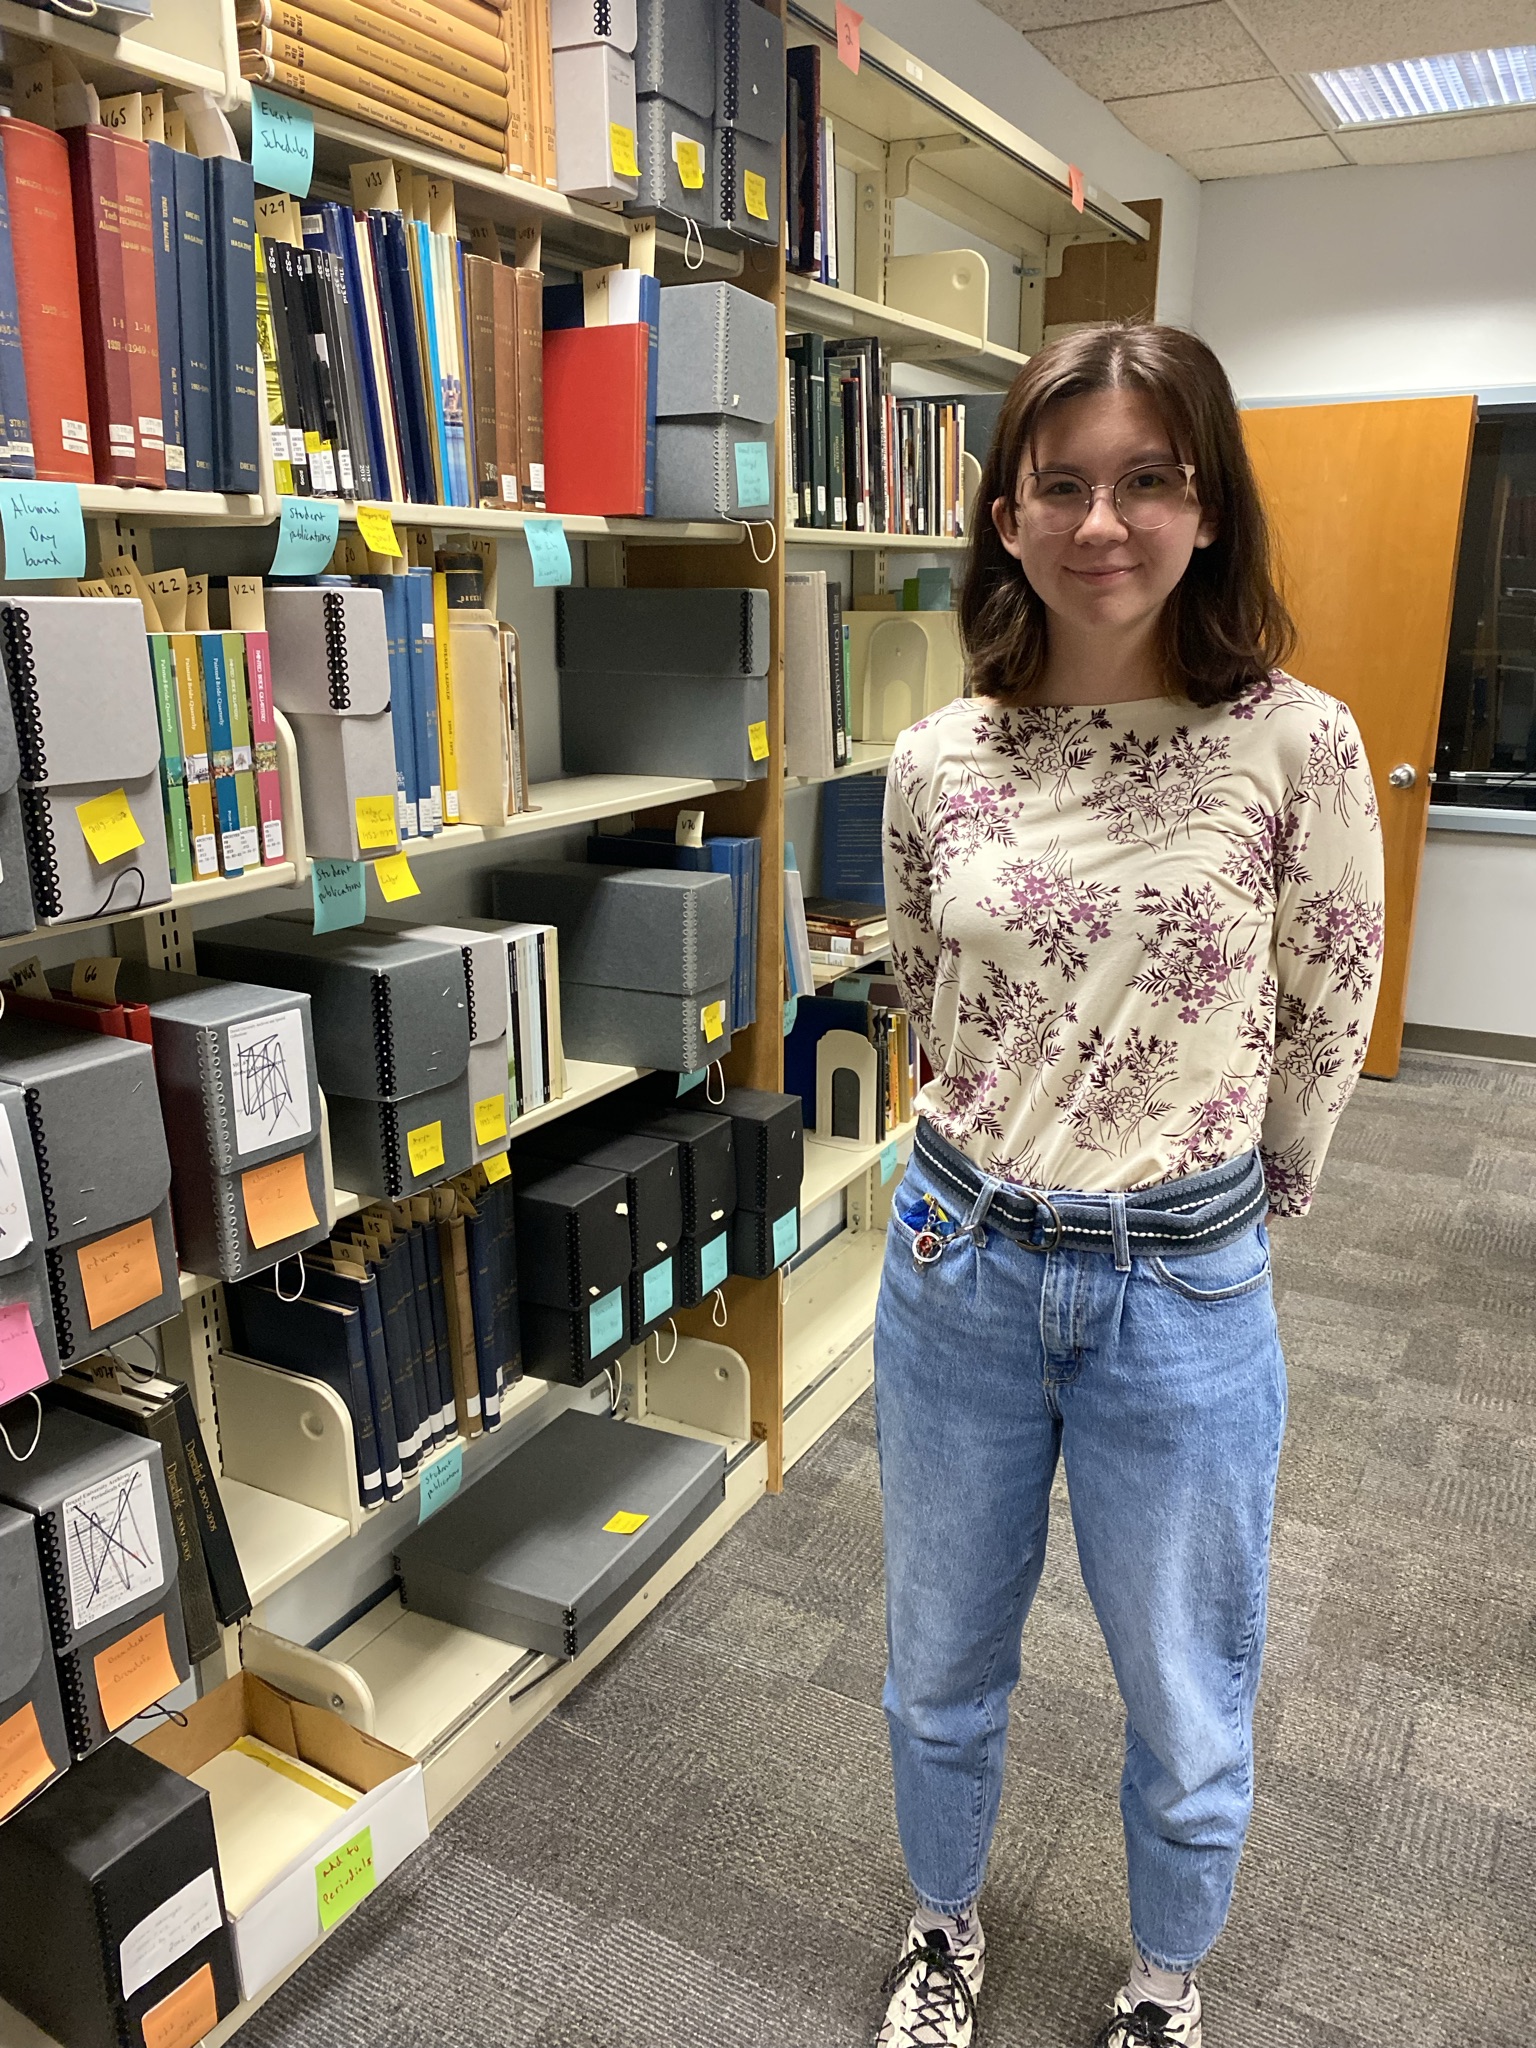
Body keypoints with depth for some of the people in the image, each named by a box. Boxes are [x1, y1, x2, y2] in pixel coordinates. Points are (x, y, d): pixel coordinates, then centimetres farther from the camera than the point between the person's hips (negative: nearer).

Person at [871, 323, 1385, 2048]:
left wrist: (1247, 1194, 11)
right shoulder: (937, 761, -5)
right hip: (957, 1266, 2)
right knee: (940, 1670, 23)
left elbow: (1328, 1024, -1)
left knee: (1185, 1709, 20)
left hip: (1182, 1292, -2)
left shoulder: (1297, 747, -13)